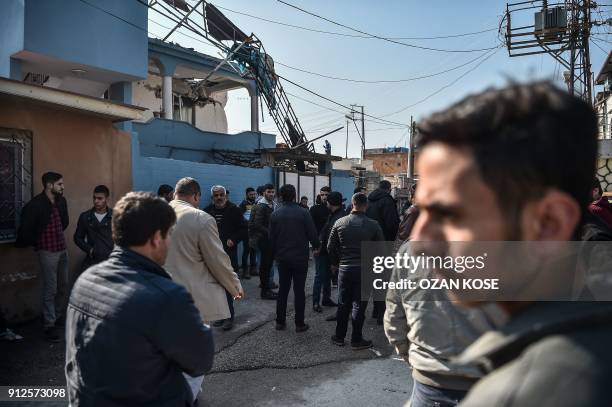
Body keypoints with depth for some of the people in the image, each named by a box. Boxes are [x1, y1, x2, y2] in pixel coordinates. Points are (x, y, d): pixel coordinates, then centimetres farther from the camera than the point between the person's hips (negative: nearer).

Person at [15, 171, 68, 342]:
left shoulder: (61, 201, 4)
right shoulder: (36, 204, -15)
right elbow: (25, 229, -12)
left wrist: (58, 235, 9)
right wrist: (38, 243, 1)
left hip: (62, 250, 6)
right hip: (48, 252, -6)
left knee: (63, 287, 15)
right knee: (50, 290, -1)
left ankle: (58, 317, 33)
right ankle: (50, 326, 9)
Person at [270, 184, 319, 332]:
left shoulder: (275, 214, -2)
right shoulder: (303, 212, -12)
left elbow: (272, 237, 3)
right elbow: (312, 233, -10)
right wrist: (316, 246, 10)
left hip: (282, 257, 3)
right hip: (300, 257, -3)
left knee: (283, 289, 13)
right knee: (299, 291, 4)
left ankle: (280, 321, 19)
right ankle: (299, 323, 9)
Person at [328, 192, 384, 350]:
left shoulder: (339, 222, -3)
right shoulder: (373, 225, -8)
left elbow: (330, 247, 2)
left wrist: (336, 263, 16)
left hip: (344, 269, 2)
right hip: (365, 270, -2)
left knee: (343, 304, 14)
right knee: (359, 305, 7)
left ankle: (339, 337, 24)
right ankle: (356, 340, 16)